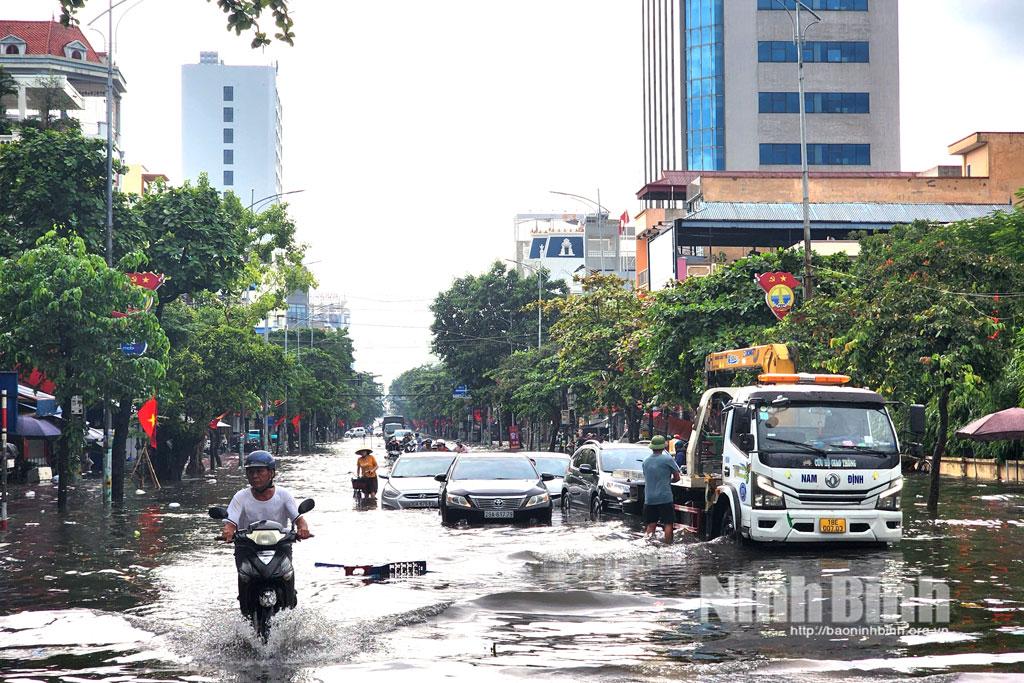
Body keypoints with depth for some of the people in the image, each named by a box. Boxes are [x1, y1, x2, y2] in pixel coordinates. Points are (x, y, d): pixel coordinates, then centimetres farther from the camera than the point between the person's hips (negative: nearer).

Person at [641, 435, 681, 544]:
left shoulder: (646, 461, 8)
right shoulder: (667, 459, -7)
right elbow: (677, 477, -1)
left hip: (649, 498, 5)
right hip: (665, 497, -5)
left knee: (651, 524, 10)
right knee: (668, 523, 1)